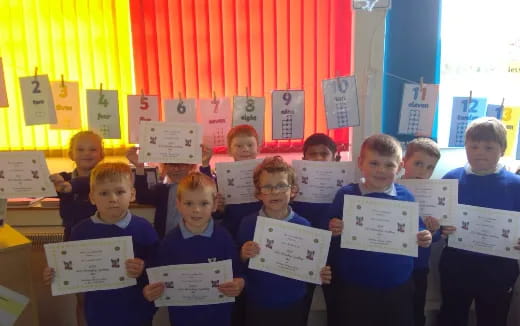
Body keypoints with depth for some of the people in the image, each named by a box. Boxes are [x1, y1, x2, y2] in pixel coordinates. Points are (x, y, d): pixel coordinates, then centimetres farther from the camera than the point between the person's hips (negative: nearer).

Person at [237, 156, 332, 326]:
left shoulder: (303, 225, -9)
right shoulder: (248, 223, -9)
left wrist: (320, 275, -17)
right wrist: (243, 256, -21)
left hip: (293, 305, 1)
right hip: (257, 305, 0)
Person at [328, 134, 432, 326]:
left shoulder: (406, 197, -2)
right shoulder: (345, 195, -7)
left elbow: (416, 231, 8)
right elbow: (328, 229, -3)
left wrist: (424, 238, -13)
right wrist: (332, 231, -25)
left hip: (397, 287, 2)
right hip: (353, 287, -1)